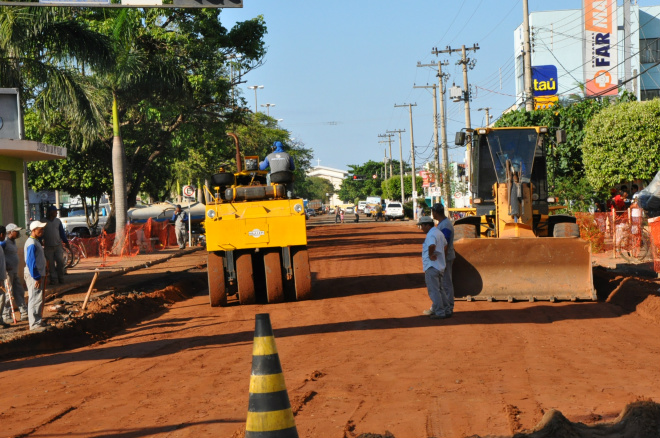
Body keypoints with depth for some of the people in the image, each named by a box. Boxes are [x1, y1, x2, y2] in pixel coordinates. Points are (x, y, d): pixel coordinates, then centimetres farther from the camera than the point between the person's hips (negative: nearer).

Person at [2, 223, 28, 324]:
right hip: (7, 271, -9)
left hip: (14, 271, 10)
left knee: (19, 292, 10)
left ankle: (24, 314, 14)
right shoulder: (4, 242, -14)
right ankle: (6, 316, 3)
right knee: (8, 294, -4)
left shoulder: (13, 242, 15)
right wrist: (5, 265, -22)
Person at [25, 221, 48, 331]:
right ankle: (34, 324, -10)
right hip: (33, 276, -10)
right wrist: (36, 278, -22)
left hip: (38, 275, 10)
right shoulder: (31, 243, -17)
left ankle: (37, 321, 25)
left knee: (37, 299, 16)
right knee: (35, 299, -10)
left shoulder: (36, 241, 15)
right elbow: (31, 262, -22)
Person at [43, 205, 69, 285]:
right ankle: (54, 279, 4)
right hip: (48, 247, -2)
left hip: (58, 246, 2)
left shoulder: (58, 221, 8)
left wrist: (66, 242, 8)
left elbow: (62, 232, 12)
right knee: (51, 264, 0)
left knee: (60, 262, -1)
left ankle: (61, 278, 12)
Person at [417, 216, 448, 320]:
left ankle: (440, 313, -4)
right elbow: (445, 245, 30)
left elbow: (432, 246, -39)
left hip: (431, 267, -10)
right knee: (439, 290, 19)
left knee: (434, 291, -5)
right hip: (439, 266, 10)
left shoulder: (431, 235, -18)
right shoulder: (438, 233, 14)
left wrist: (430, 255, -22)